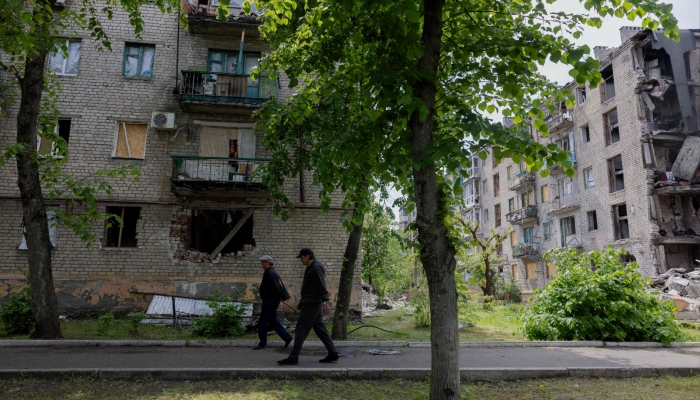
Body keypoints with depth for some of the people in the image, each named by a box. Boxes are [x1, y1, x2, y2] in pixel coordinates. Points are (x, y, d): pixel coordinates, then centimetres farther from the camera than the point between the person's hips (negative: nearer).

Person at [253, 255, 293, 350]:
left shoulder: (270, 273, -19)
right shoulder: (272, 271, 15)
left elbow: (275, 287, -25)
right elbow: (278, 286, 20)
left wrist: (279, 296, -13)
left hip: (270, 300, -11)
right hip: (270, 300, 11)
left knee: (262, 322, -1)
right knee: (273, 321, 14)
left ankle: (262, 343, 7)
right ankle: (287, 337, 14)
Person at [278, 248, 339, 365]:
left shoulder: (316, 267, -16)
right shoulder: (311, 267, 16)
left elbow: (322, 286, -20)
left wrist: (325, 302, -21)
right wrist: (302, 304, 23)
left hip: (312, 304, -10)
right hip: (311, 303, 10)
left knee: (301, 329, -5)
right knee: (320, 329, 11)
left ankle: (293, 358, 0)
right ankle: (333, 354, 15)